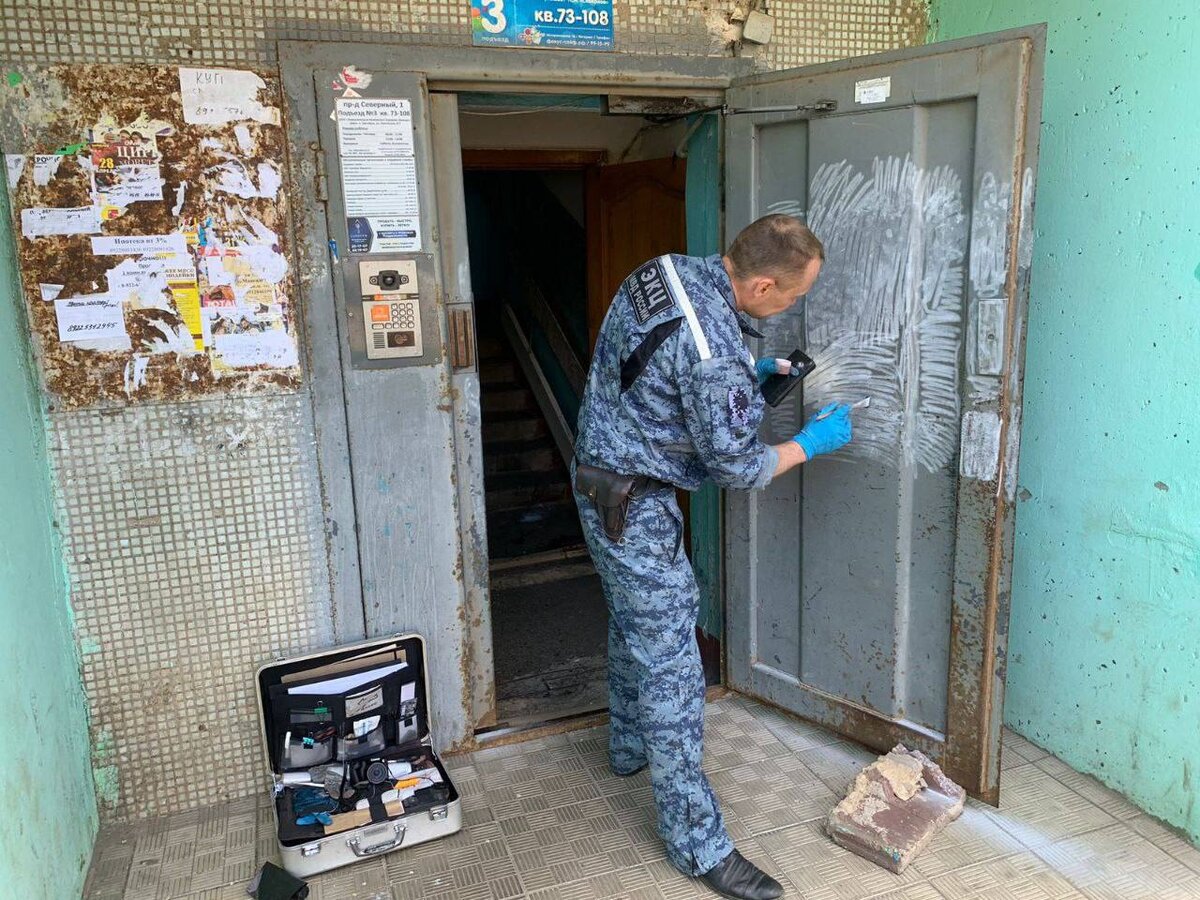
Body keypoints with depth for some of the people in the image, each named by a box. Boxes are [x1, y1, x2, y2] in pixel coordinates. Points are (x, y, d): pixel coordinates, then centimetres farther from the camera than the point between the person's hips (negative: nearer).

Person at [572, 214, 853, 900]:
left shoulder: (669, 269, -3)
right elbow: (737, 467, -18)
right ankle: (698, 843, 10)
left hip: (600, 471, 10)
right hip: (633, 503, -10)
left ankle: (630, 745, 49)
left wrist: (749, 370, 11)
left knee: (634, 623, 26)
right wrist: (812, 444, -2)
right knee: (670, 663, -2)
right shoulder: (715, 354, -30)